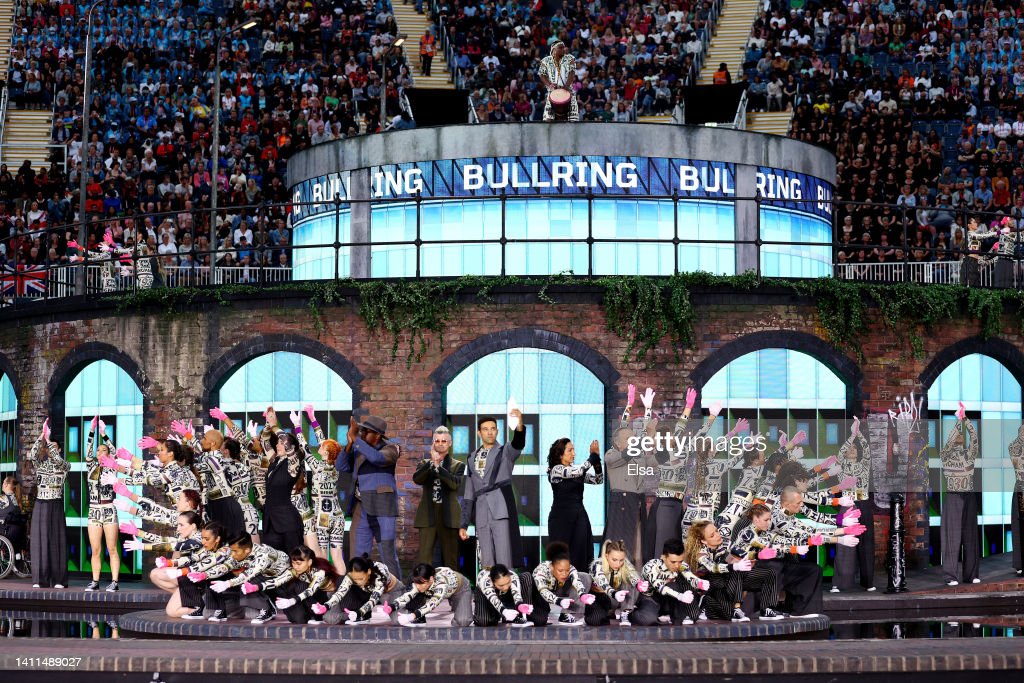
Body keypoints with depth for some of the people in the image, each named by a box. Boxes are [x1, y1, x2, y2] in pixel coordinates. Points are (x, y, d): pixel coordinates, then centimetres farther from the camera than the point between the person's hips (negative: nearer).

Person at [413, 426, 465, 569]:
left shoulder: (458, 465, 9)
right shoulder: (424, 464, 14)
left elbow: (455, 484, -10)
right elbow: (417, 479, -6)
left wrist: (438, 466, -14)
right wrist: (431, 462, -15)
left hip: (448, 515, -1)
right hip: (428, 514, 1)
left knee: (450, 559, 2)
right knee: (424, 557, -6)